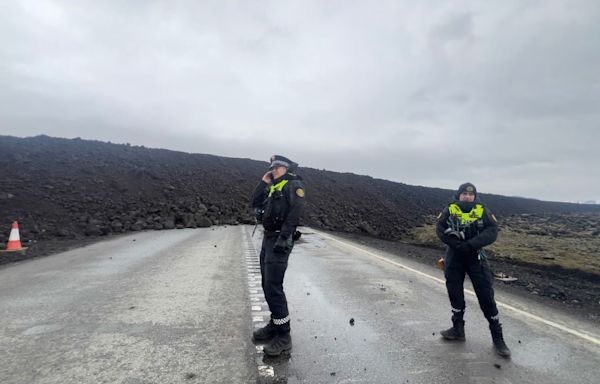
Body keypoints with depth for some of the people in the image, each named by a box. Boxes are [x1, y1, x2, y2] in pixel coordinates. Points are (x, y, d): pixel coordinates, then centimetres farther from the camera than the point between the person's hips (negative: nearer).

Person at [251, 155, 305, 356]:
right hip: (268, 237, 9)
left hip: (279, 240, -9)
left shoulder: (294, 184, -8)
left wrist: (283, 238, -25)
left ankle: (284, 336, -1)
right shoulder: (273, 187, 18)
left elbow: (295, 213, -20)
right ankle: (275, 324, 29)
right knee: (267, 285, 15)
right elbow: (256, 203, 17)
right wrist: (264, 182, 10)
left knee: (273, 287, -10)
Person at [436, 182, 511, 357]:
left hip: (475, 257, -1)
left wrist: (471, 244, -24)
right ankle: (458, 329, 30)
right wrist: (456, 244, -22)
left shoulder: (482, 210, -4)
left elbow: (492, 231, -13)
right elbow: (440, 229, -9)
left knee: (486, 296, -1)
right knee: (455, 293, 12)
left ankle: (497, 337, 12)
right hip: (454, 257, 2)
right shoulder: (450, 209, -2)